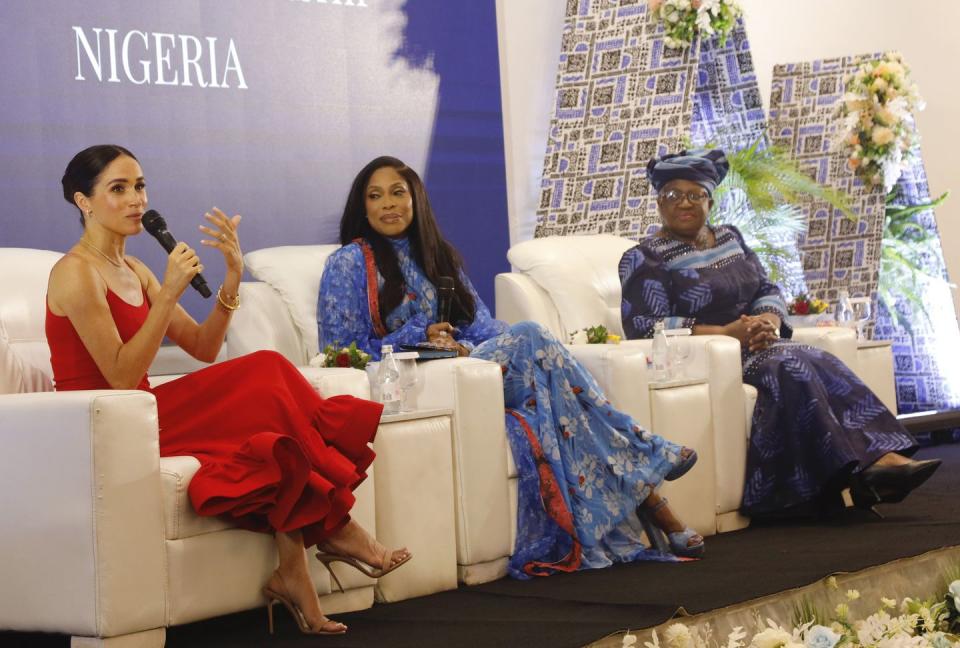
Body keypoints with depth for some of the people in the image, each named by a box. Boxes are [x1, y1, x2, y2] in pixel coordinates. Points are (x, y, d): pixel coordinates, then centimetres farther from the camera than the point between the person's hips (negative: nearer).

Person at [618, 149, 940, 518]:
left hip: (754, 347, 6)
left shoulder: (729, 238, 19)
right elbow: (645, 328, -14)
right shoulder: (644, 259, -2)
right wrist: (726, 332, -21)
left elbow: (767, 291, 16)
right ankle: (867, 464, -37)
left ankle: (880, 458, -39)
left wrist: (769, 321, -10)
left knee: (819, 364, -23)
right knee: (791, 366, -30)